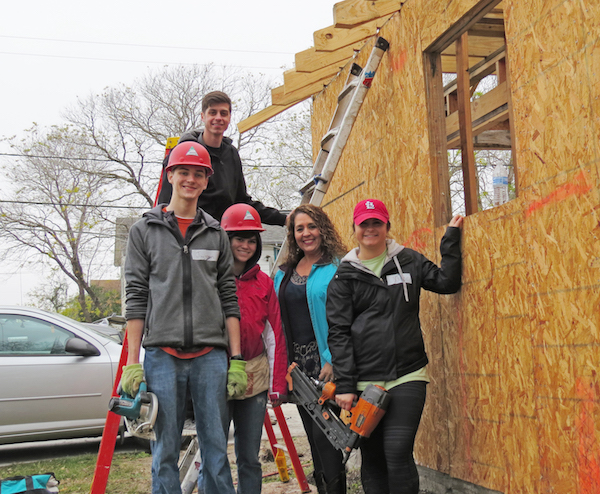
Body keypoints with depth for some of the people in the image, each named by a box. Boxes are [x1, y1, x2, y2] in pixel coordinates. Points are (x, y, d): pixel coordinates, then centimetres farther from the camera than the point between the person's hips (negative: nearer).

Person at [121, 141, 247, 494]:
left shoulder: (217, 234, 14)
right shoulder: (145, 231, 9)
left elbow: (229, 299, 11)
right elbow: (136, 299, 5)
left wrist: (237, 360, 4)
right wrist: (132, 362, -2)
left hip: (211, 355, 2)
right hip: (161, 354, -1)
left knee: (217, 448, 3)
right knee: (166, 451, 3)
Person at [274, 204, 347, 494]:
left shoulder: (338, 268, -7)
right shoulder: (283, 274, 13)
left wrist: (334, 360, -19)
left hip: (326, 360, -6)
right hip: (297, 361, 7)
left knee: (323, 432, -10)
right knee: (313, 436, 13)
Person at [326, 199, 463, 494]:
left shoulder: (408, 261, 10)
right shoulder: (344, 275, 5)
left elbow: (447, 282, 6)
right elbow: (338, 332, 0)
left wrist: (451, 239, 2)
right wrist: (344, 385, -6)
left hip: (407, 376, 0)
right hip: (364, 382, 0)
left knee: (398, 452, -11)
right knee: (372, 458, 6)